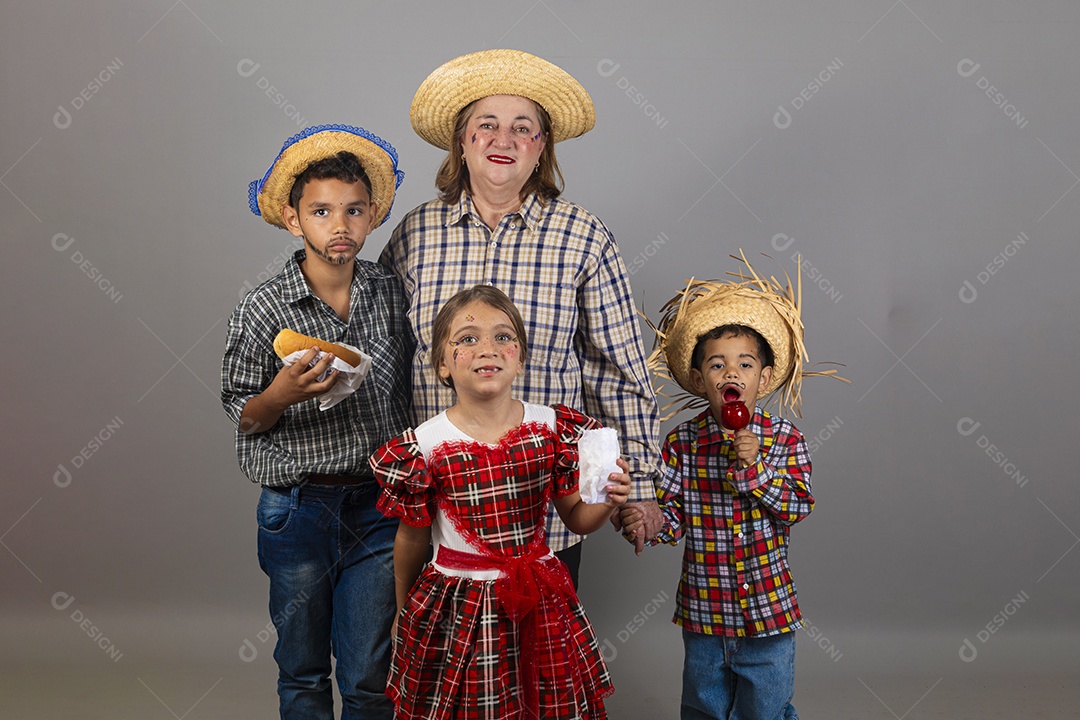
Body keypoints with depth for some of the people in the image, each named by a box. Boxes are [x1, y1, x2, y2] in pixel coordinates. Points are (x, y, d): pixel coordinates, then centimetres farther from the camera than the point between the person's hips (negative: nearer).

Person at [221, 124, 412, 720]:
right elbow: (241, 416, -2)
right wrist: (282, 394, -23)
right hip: (298, 508, -2)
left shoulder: (390, 292, -1)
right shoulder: (262, 311, -10)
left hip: (378, 503, 2)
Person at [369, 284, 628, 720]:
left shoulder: (554, 430, -4)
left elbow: (576, 519, 6)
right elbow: (412, 540, 2)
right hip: (455, 611, -2)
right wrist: (403, 613, 14)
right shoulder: (424, 447, -11)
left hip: (541, 605, 2)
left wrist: (605, 503, -16)